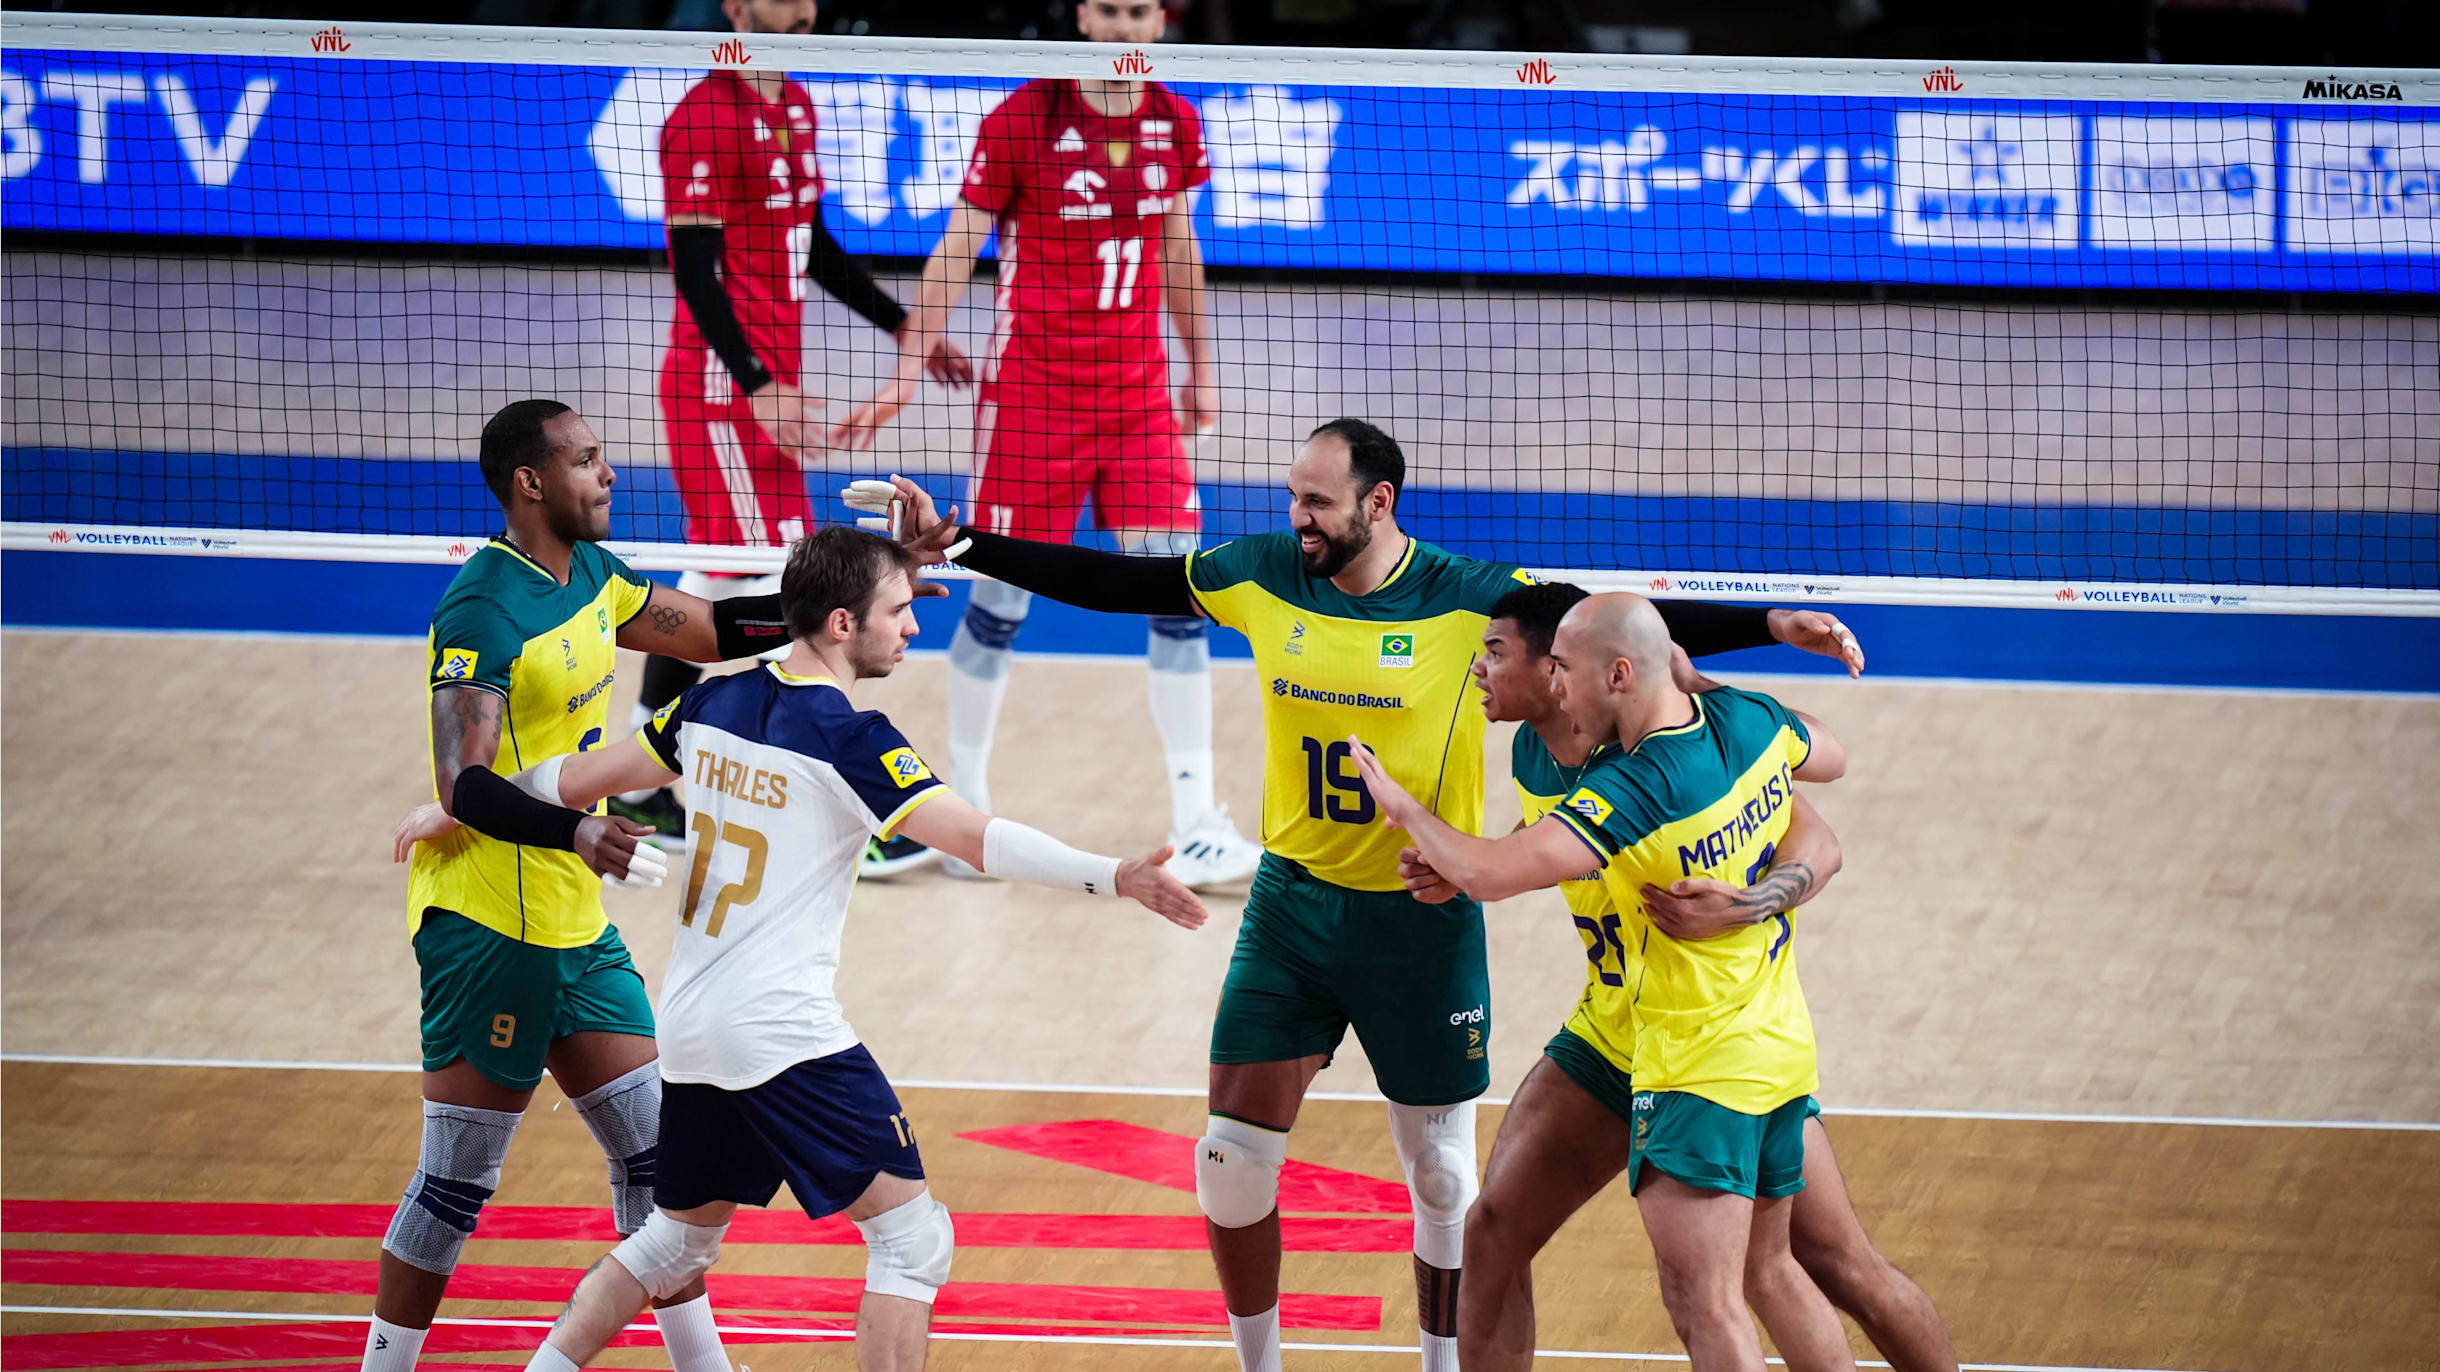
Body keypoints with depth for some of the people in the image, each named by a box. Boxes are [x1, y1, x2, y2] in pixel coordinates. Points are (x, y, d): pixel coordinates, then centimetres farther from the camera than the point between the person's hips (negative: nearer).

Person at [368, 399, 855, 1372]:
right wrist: (575, 832, -41)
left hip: (577, 925, 9)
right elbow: (463, 785, -26)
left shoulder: (589, 577, 9)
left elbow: (708, 631, 22)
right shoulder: (480, 613, -19)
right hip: (490, 926, -9)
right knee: (455, 1183, -4)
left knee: (653, 1150, 10)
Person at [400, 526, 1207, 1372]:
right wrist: (1115, 879, -23)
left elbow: (580, 777, 19)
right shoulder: (848, 739, -13)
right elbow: (979, 840, -21)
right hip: (785, 1035, -8)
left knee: (681, 1237, 24)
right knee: (912, 1238, -3)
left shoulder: (714, 706, 8)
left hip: (690, 1031, 8)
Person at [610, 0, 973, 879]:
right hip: (721, 386, -9)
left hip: (768, 387, 9)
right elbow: (695, 271, -19)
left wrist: (902, 326, 20)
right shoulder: (704, 121, -15)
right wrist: (759, 384, -27)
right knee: (781, 591, -10)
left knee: (716, 583, 12)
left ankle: (640, 790, 20)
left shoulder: (795, 108, 13)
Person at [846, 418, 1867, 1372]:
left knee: (1441, 1177, 6)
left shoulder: (1469, 598, -12)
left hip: (1424, 920, -3)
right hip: (1294, 900, 3)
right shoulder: (1262, 576, -3)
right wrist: (956, 545, 0)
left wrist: (1769, 625, -21)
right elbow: (1111, 583, 3)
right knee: (1233, 1157, -1)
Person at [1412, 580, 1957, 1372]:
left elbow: (1819, 846, -23)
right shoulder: (1532, 755, -2)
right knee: (1493, 1232, -2)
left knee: (1842, 1268, -5)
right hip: (1608, 1037, 6)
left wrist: (1743, 907, -40)